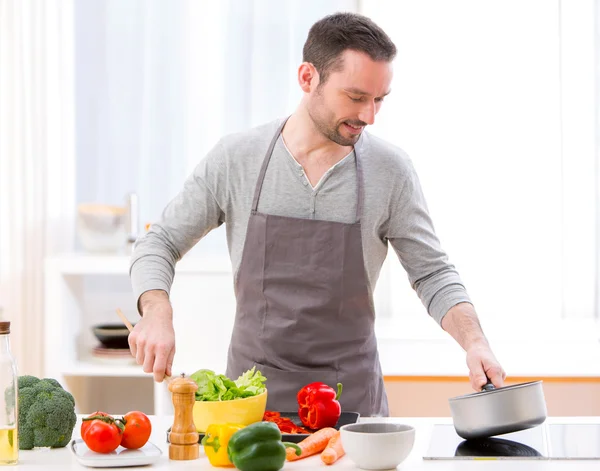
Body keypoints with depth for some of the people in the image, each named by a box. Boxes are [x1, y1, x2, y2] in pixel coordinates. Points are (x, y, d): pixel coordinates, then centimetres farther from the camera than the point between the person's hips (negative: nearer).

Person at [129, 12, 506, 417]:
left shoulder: (391, 170, -4)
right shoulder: (235, 158, -3)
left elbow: (432, 273, 3)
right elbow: (160, 244, 4)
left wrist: (475, 341, -14)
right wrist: (158, 315, -15)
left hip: (352, 399, 0)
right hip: (254, 395, 0)